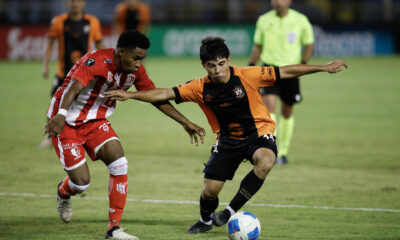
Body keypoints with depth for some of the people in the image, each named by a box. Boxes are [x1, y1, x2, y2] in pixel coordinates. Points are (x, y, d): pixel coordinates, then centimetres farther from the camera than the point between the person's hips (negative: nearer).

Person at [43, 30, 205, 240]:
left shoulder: (135, 71, -6)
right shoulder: (97, 62, -29)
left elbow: (157, 98, 4)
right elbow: (73, 88, -44)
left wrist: (186, 123, 3)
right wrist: (61, 114, -62)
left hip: (95, 121, 6)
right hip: (66, 122, -6)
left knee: (119, 165, -13)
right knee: (81, 181, -9)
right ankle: (63, 193, 32)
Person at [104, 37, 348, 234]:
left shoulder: (247, 76, -20)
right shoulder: (201, 88, -12)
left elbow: (286, 72, -16)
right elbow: (165, 94, -9)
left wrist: (323, 68, -18)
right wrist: (130, 95, -17)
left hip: (258, 131, -3)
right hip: (227, 139, 3)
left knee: (265, 162, -36)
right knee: (210, 190, -1)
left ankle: (230, 212, -20)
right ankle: (206, 221, 37)